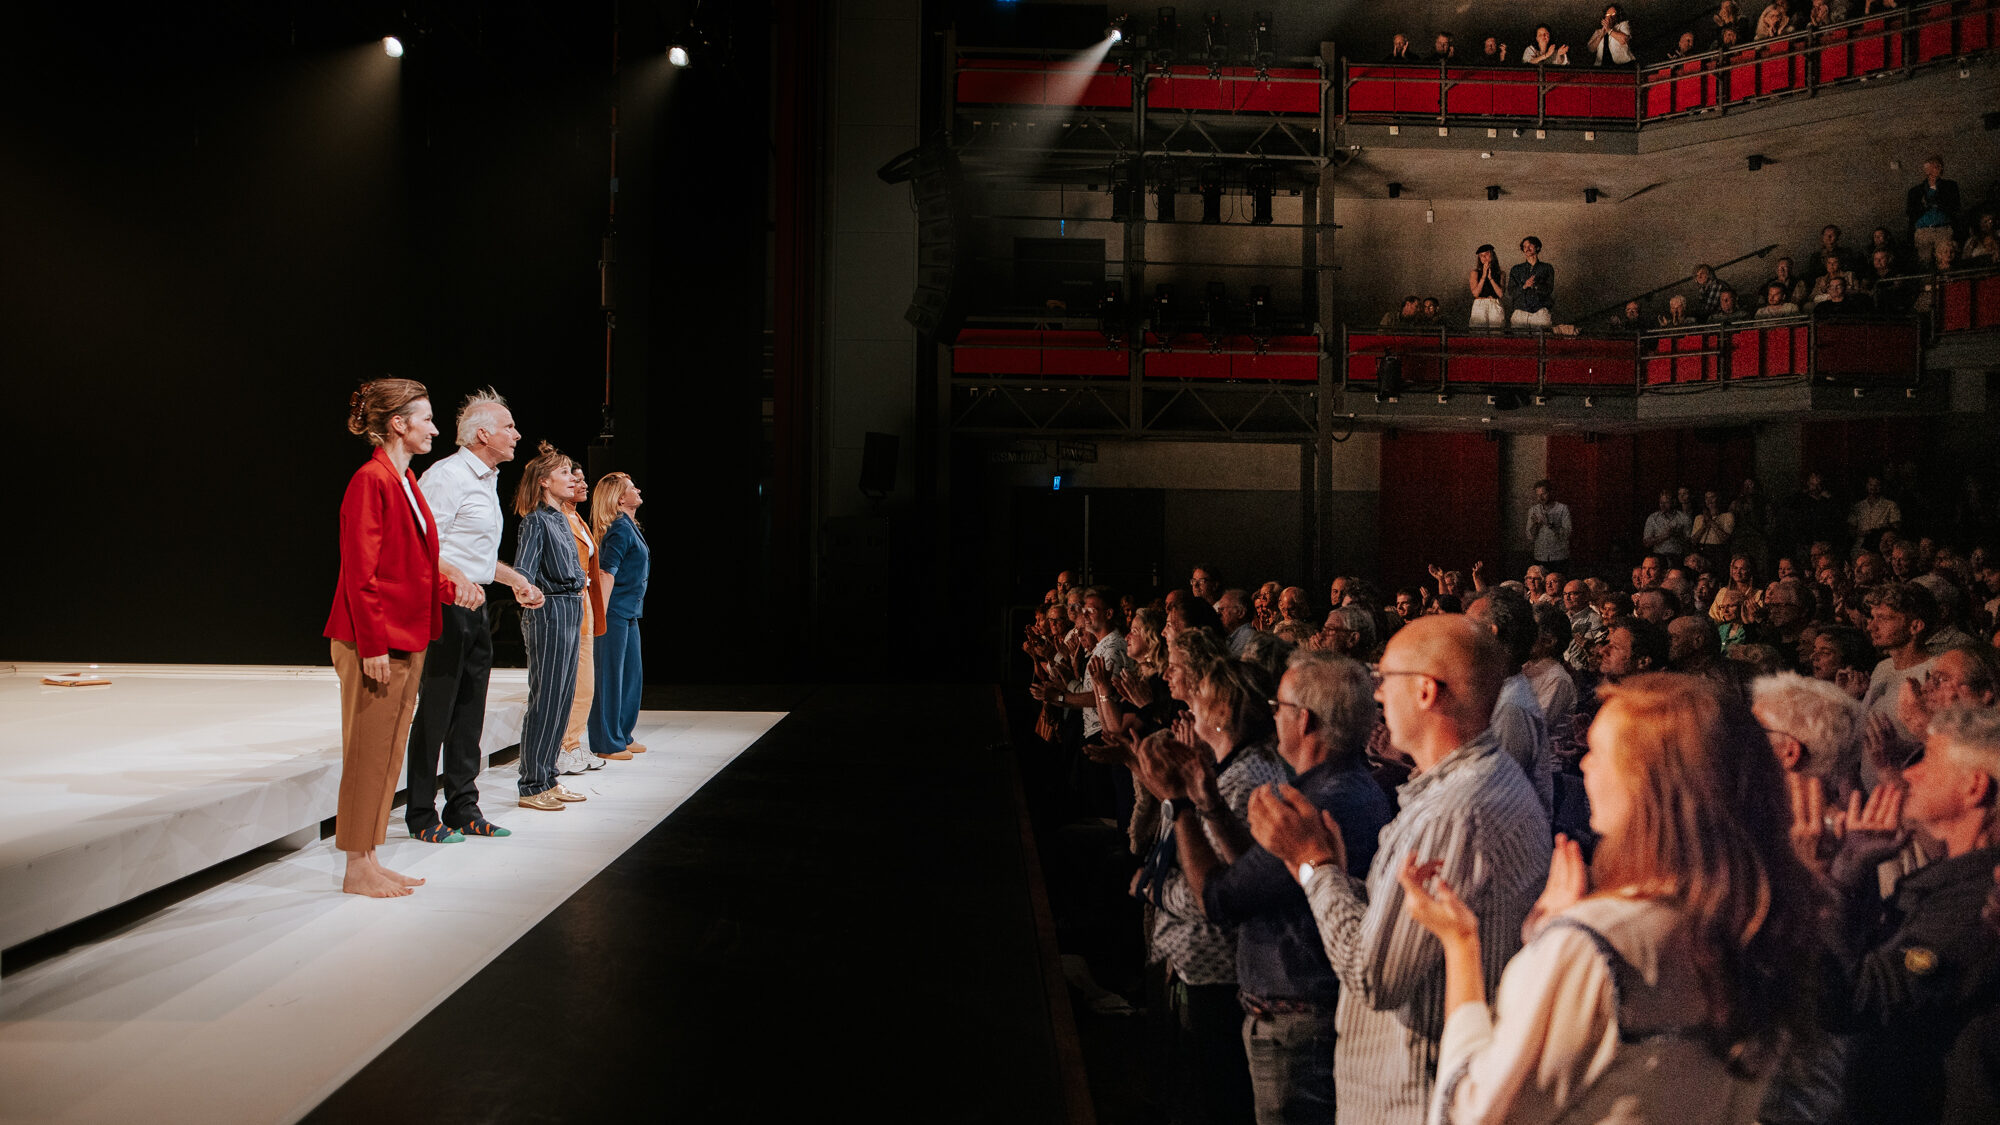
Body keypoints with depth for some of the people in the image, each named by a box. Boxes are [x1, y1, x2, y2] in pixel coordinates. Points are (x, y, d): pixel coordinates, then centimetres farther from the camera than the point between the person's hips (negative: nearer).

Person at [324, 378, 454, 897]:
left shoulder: (406, 482, 14)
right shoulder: (371, 479, -14)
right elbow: (359, 572, -18)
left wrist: (450, 589, 9)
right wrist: (373, 646, -20)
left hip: (409, 640, 10)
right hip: (376, 644, -9)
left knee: (387, 754, 13)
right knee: (367, 754, -2)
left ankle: (370, 862, 21)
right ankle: (357, 869, 7)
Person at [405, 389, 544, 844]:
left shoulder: (486, 481, 18)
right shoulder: (446, 476, -12)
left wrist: (516, 579, 23)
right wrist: (457, 580, -31)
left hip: (474, 606, 9)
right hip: (444, 606, -9)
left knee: (469, 714, 12)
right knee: (434, 713, -4)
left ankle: (464, 810, 20)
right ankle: (421, 817, 4)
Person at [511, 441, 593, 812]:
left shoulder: (561, 518, 15)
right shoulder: (536, 521, -10)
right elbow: (522, 572, -22)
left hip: (571, 611, 9)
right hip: (548, 611, -9)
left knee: (563, 697, 10)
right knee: (545, 698, -6)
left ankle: (548, 778, 18)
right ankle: (532, 786, 0)